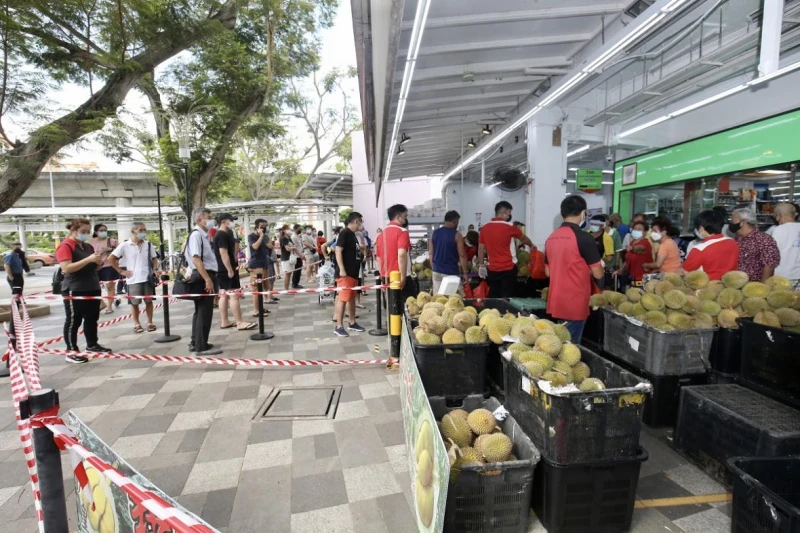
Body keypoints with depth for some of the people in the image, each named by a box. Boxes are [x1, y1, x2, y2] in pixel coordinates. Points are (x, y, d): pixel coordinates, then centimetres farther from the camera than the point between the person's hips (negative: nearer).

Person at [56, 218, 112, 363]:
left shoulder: (88, 246, 14)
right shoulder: (65, 246, -10)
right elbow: (66, 268, -21)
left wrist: (99, 262, 1)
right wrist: (88, 259, -27)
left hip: (93, 288, 8)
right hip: (74, 290, -8)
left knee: (92, 318, 13)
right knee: (73, 321, -1)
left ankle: (92, 345, 25)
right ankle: (71, 352, 4)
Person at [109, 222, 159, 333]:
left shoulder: (148, 245, 5)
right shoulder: (125, 245, -5)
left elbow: (154, 259, 16)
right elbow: (111, 259, -1)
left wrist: (154, 270, 1)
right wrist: (121, 271, -2)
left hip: (148, 278, 2)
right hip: (133, 279, -2)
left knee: (149, 301, 8)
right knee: (134, 303, 7)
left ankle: (150, 322, 19)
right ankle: (136, 324, 20)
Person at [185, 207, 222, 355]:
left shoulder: (204, 235, 15)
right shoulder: (196, 234, -14)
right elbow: (196, 259, -22)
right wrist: (207, 279, -26)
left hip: (206, 276, 10)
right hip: (203, 277, -10)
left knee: (200, 310, 17)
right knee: (204, 311, -5)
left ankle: (195, 343, 27)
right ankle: (202, 346, 2)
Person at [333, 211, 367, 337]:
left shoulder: (353, 234, 16)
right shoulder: (345, 233, -11)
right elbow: (338, 251, -19)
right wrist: (341, 269, -24)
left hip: (353, 272, 9)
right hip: (345, 273, -9)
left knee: (352, 298, 14)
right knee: (343, 298, -7)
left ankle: (352, 323, 23)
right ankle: (339, 327, -1)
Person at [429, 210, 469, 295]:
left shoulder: (434, 233, 7)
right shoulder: (456, 235, -8)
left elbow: (430, 253, 10)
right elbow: (462, 255, -9)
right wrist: (465, 273, -3)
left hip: (437, 271, 5)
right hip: (451, 272, -5)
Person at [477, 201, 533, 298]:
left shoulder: (485, 228, 1)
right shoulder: (510, 227, -7)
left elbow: (481, 248, 5)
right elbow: (524, 239, 11)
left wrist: (481, 265, 14)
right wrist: (532, 245, 31)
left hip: (492, 269, 4)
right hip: (508, 269, -3)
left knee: (493, 297, 11)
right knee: (506, 298, 3)